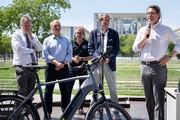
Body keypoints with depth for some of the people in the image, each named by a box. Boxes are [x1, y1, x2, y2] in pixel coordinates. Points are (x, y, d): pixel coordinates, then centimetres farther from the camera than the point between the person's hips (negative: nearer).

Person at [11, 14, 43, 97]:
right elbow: (19, 49, -17)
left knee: (30, 92, 10)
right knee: (22, 92, -6)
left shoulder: (33, 36, 15)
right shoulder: (16, 35, -1)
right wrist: (32, 50, -7)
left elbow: (40, 48, 1)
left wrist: (31, 37, -7)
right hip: (22, 66, -5)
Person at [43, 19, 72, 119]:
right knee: (48, 91, 3)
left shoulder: (66, 40, 13)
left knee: (65, 91, 3)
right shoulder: (47, 40, 8)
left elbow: (69, 54, 4)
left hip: (64, 67, 1)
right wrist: (56, 62, -17)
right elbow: (46, 54, -4)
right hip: (51, 67, -1)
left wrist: (63, 63, -12)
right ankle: (48, 112, 12)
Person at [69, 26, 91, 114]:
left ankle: (80, 108, 16)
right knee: (68, 88, -5)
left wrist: (81, 58, -16)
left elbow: (90, 57, 0)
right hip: (72, 67, 0)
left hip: (83, 68, 0)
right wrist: (73, 59, -16)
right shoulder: (71, 43, 6)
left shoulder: (87, 43, 4)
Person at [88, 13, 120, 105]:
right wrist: (97, 57, -12)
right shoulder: (94, 32, 9)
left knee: (113, 87, 5)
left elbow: (117, 48, 4)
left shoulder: (114, 33, 9)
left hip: (109, 63, 0)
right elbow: (90, 47, 4)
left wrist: (109, 58, -11)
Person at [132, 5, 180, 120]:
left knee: (158, 99, -6)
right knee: (149, 99, 13)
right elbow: (135, 48, 6)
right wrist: (145, 37, -7)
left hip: (158, 67, -4)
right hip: (144, 67, 4)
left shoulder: (166, 29, 2)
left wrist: (170, 56, -7)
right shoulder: (142, 30, 12)